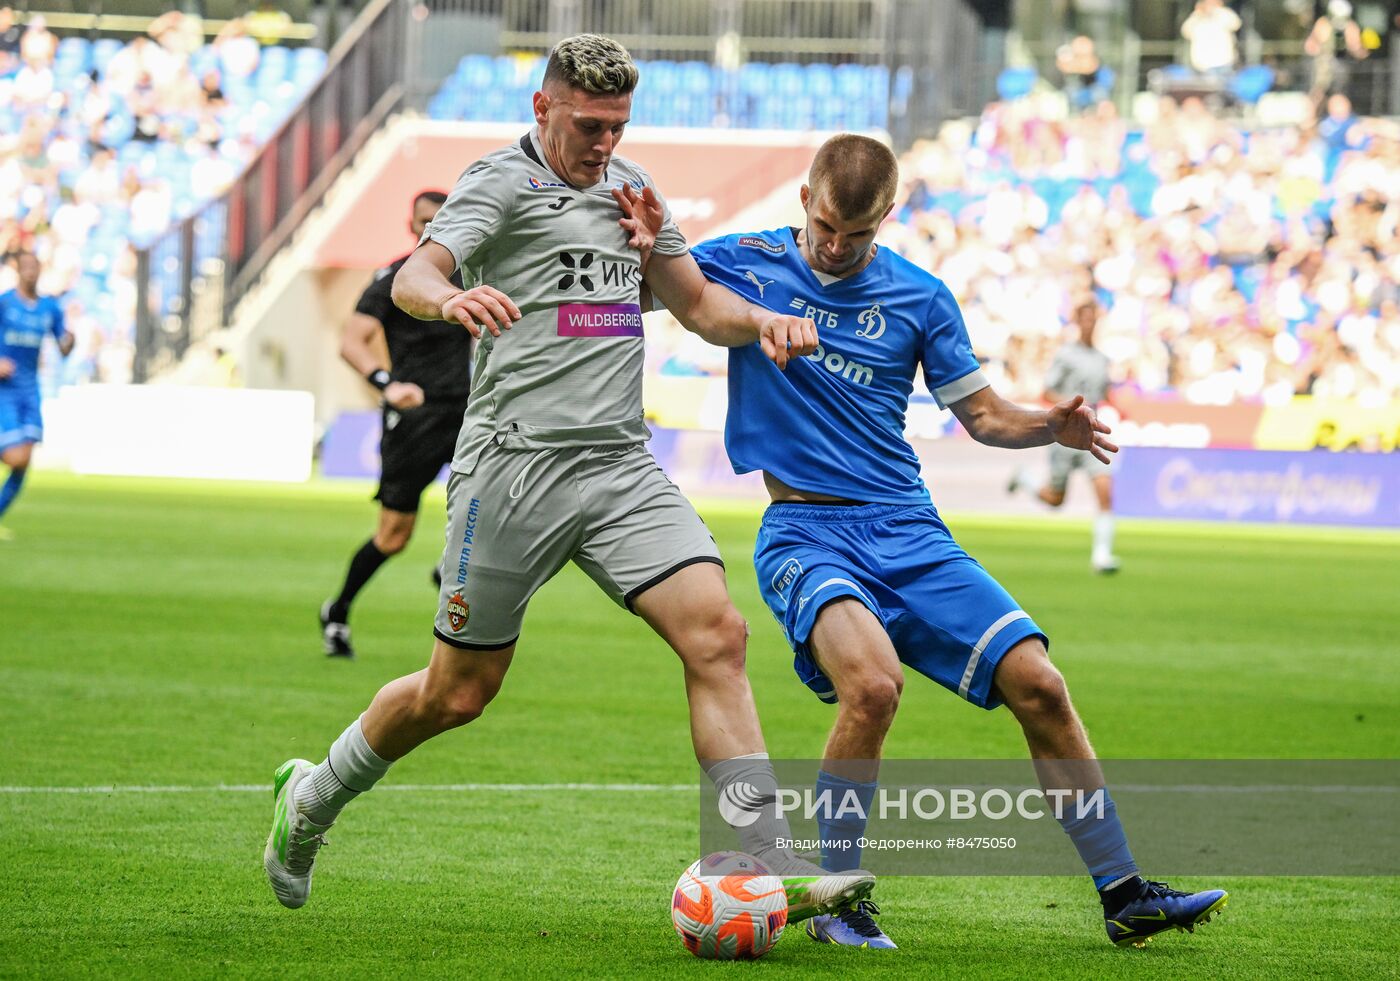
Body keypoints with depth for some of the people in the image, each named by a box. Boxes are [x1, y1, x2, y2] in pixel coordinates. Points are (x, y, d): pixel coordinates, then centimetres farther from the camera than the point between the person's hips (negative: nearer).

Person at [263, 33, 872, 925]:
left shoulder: (629, 187, 16)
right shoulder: (504, 182, -5)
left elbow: (697, 303, 26)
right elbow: (413, 276, -21)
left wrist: (762, 320, 4)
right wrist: (453, 298, -45)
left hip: (622, 466, 5)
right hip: (515, 465, -5)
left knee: (717, 634, -14)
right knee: (459, 693, 4)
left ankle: (768, 866, -18)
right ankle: (312, 800, 30)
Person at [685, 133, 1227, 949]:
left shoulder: (920, 297, 7)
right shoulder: (746, 264, 2)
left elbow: (982, 414, 14)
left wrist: (1052, 425, -7)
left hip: (910, 532, 3)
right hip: (805, 532, -3)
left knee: (1038, 683, -8)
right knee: (872, 683, -31)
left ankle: (1124, 892, 5)